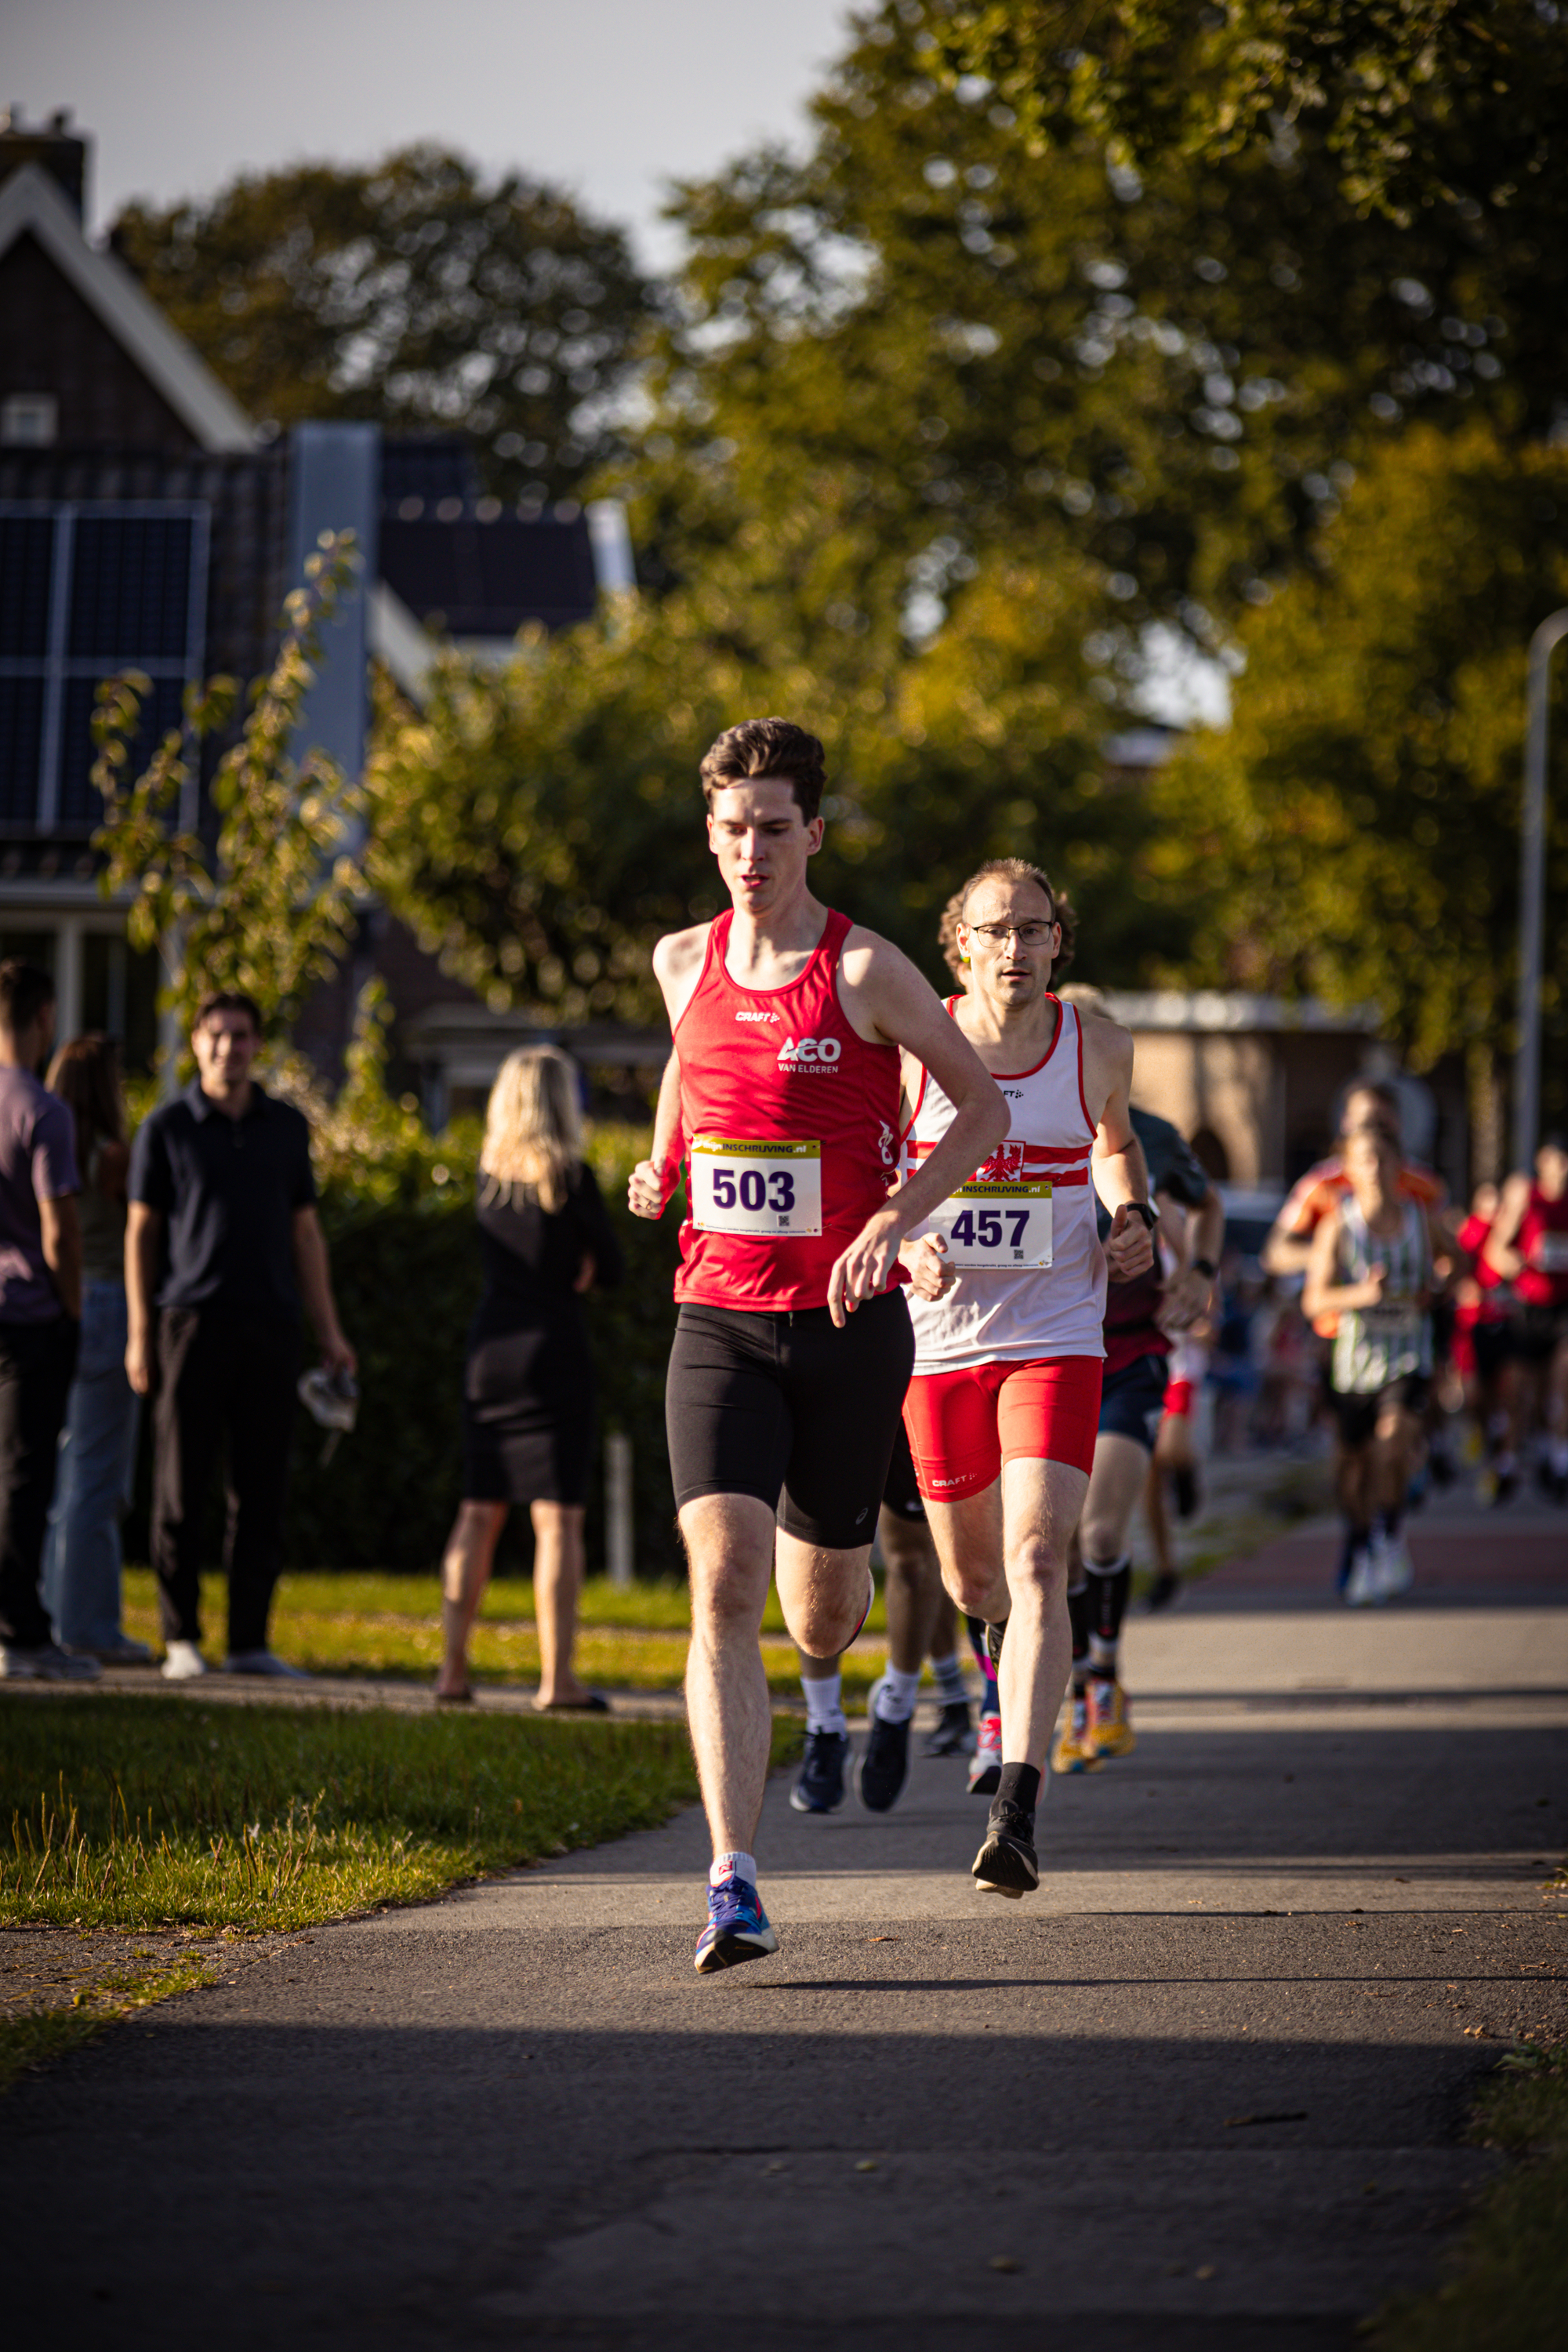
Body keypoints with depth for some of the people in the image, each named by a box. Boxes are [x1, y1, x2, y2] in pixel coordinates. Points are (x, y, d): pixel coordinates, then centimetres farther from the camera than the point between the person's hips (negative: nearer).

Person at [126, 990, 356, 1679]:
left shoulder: (287, 1127, 11)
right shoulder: (167, 1127, 2)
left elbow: (304, 1231, 15)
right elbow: (141, 1232, 3)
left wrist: (329, 1330, 11)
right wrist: (139, 1333, -4)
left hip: (270, 1326, 3)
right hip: (192, 1322, -3)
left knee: (261, 1491, 2)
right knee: (181, 1490, -2)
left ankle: (250, 1641, 7)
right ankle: (181, 1640, 4)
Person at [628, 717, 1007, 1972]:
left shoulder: (868, 969, -7)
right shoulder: (683, 962, 6)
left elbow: (984, 1104, 0)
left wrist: (896, 1220, -13)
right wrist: (662, 1163, 10)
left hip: (849, 1322, -2)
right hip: (719, 1322, 2)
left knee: (821, 1617, 11)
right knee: (722, 1590, -17)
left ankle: (835, 1570, 53)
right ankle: (734, 1887, -21)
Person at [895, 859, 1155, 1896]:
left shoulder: (1097, 1045, 1)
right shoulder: (913, 1046, -5)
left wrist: (1133, 1218, 4)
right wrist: (906, 1246, -15)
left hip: (1055, 1342, -1)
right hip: (940, 1339, 1)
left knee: (1037, 1566, -18)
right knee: (972, 1579, 14)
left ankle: (1018, 1809, -25)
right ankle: (1010, 1655, 52)